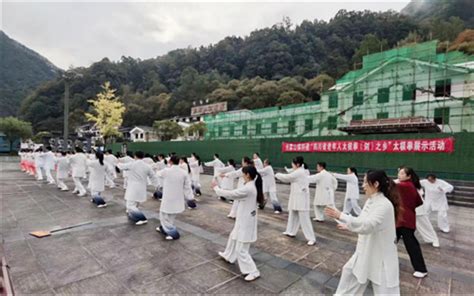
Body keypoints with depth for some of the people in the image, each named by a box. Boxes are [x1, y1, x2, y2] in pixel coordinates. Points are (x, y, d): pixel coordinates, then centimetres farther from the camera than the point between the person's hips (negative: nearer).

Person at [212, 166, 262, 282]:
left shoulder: (248, 188, -28)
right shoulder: (252, 186, 2)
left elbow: (230, 194, -22)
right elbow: (237, 195, 11)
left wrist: (216, 187, -9)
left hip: (246, 222, -10)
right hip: (244, 220, 10)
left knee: (241, 250, 1)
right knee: (233, 237, 30)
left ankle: (253, 272, 14)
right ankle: (228, 256, 52)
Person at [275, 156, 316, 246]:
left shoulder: (298, 172, -19)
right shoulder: (301, 171, 13)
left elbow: (286, 177, -14)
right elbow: (289, 178, 15)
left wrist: (277, 174, 2)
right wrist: (281, 175, 3)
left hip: (301, 198, -11)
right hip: (296, 198, 11)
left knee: (304, 218, -5)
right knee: (293, 215, 20)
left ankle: (311, 238, 3)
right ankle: (291, 232, 35)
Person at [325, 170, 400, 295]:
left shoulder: (385, 205, -27)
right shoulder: (370, 201, 1)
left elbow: (367, 225, -37)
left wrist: (341, 216, -39)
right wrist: (348, 226, 10)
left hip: (380, 255, -9)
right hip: (365, 252, 9)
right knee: (350, 271, 23)